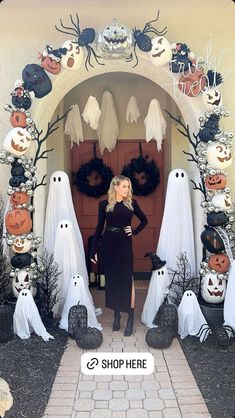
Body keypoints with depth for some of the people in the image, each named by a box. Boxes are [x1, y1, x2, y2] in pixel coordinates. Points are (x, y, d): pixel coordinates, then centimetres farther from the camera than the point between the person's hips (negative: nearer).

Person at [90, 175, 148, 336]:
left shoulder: (132, 203, 3)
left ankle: (130, 319, 6)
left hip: (125, 245, 0)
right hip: (108, 245, 1)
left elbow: (144, 220, 15)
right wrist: (94, 250, 0)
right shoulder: (104, 204, 1)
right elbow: (99, 227, 2)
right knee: (112, 279, 7)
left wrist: (135, 232, 0)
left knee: (127, 280, -3)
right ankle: (117, 314, 22)